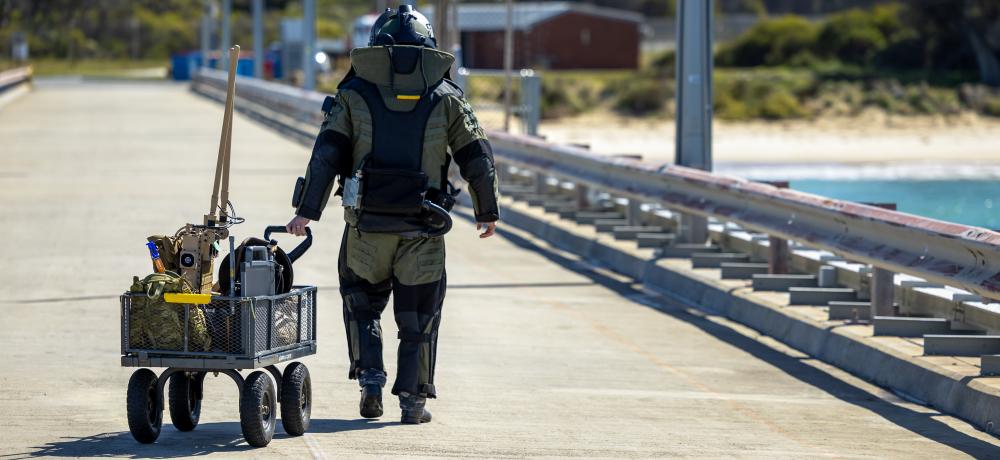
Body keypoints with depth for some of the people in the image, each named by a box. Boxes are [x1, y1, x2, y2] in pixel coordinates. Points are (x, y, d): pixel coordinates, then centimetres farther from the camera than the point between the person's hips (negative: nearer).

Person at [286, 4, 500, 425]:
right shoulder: (446, 98, 3)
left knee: (362, 303, 20)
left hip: (367, 225, 0)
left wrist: (307, 212, -5)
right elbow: (478, 157, 6)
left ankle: (370, 377, 5)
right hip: (423, 230, 0)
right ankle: (413, 398, 9)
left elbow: (327, 154, -5)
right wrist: (487, 211, 17)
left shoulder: (355, 94, 1)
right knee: (418, 314, 10)